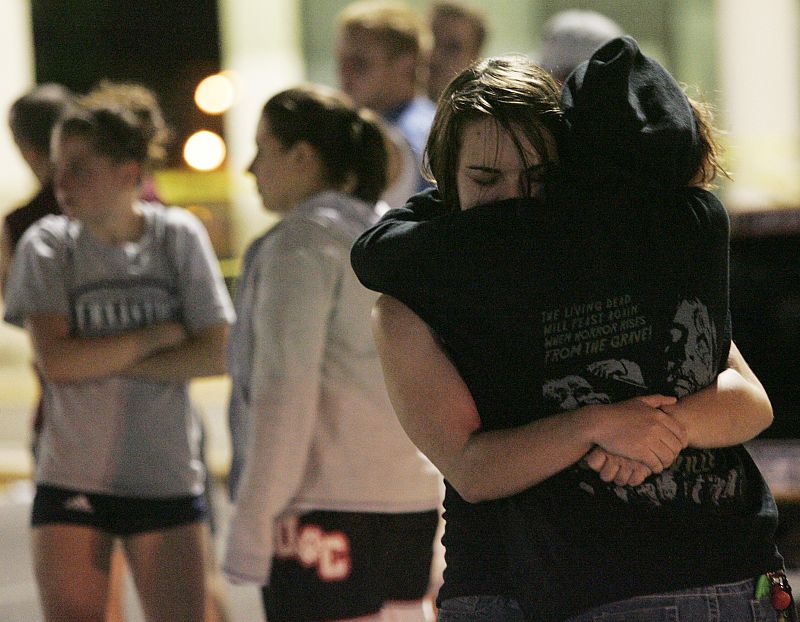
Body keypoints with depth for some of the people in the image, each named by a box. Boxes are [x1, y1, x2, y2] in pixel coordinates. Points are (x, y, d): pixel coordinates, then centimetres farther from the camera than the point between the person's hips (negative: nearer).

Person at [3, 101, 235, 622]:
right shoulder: (47, 245, -3)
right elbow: (56, 361, -14)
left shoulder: (179, 236, -2)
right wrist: (161, 334, -11)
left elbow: (214, 356, -7)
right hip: (71, 478, 0)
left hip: (167, 476, 0)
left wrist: (106, 362, -13)